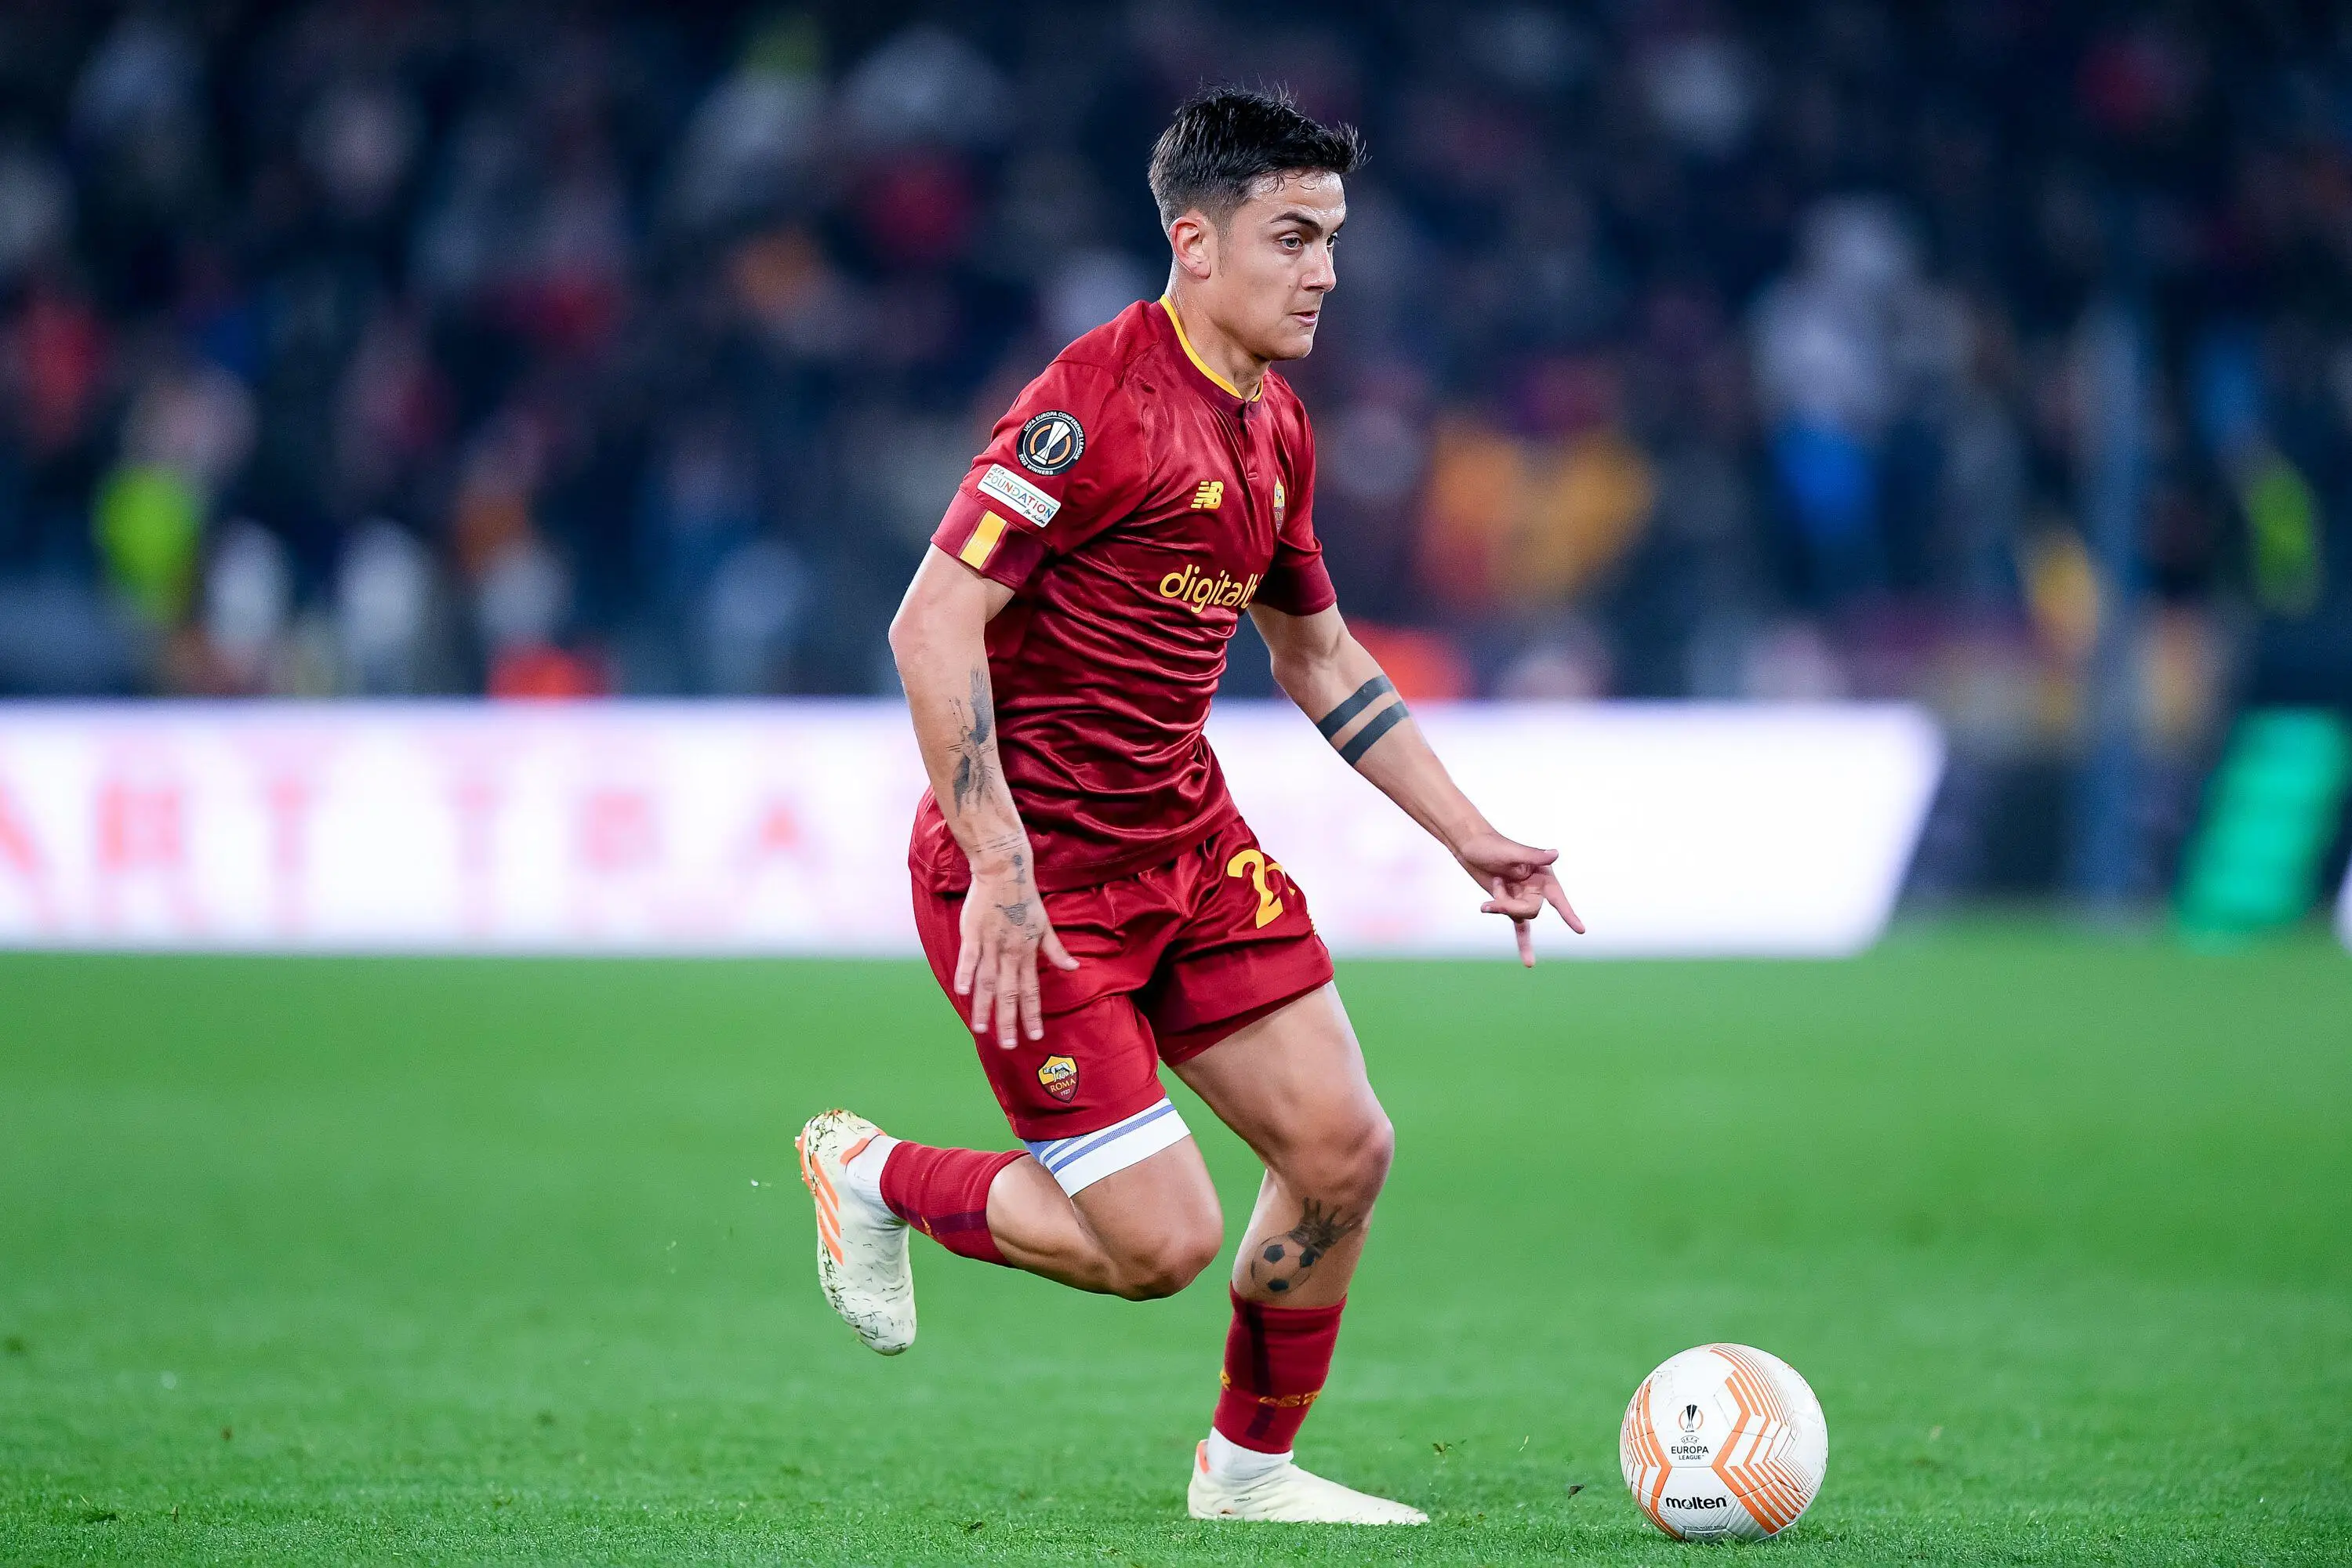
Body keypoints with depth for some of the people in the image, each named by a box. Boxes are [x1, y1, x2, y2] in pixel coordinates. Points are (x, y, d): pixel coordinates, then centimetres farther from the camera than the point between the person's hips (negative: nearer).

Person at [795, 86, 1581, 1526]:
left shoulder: (1276, 430, 9)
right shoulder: (1099, 399, -19)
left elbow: (1321, 661, 23)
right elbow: (933, 625, -24)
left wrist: (1472, 839, 19)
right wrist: (997, 867, -28)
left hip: (1189, 841, 8)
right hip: (1037, 876, -8)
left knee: (1343, 1148, 1)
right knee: (1161, 1240, -9)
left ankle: (1251, 1467, 22)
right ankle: (873, 1176, 16)